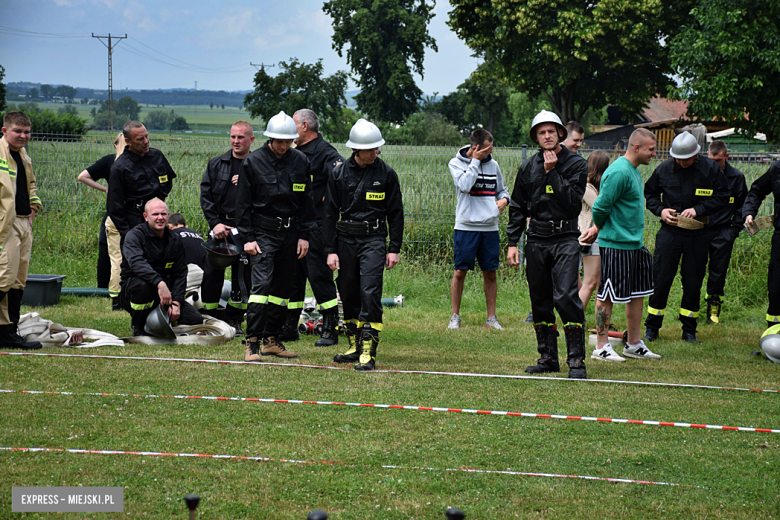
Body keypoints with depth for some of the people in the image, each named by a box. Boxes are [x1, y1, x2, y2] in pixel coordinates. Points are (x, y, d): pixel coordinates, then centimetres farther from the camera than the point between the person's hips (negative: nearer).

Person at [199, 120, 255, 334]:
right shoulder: (216, 164, 9)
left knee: (243, 276, 3)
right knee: (212, 272, -1)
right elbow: (206, 196, 6)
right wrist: (215, 223, -4)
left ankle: (235, 321, 15)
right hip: (220, 225, 1)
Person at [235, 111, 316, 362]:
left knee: (282, 287, 8)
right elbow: (243, 203, -1)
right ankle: (252, 343, -17)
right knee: (262, 282, -16)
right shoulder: (253, 162, -4)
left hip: (291, 233, 4)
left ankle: (272, 340, 18)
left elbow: (307, 201, 11)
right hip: (263, 233, -4)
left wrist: (304, 235, 5)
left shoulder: (301, 161, 5)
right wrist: (247, 238, -7)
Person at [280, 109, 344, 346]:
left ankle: (330, 329, 1)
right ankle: (290, 327, 18)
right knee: (292, 275, 11)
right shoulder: (295, 152, 16)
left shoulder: (324, 152, -12)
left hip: (315, 226, -8)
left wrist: (330, 198, -18)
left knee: (319, 276, -5)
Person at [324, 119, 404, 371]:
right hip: (346, 238, 3)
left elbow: (396, 213, 6)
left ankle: (368, 352, -15)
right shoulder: (339, 173, 2)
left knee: (370, 292, -14)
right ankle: (355, 346, 22)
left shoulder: (386, 173, 0)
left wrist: (394, 249, 1)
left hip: (374, 239, -3)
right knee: (348, 293, 7)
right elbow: (330, 213, 6)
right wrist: (331, 250, 0)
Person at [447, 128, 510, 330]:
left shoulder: (493, 165, 11)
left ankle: (491, 317, 14)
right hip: (466, 226, -4)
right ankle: (455, 317, 9)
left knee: (490, 273, 6)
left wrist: (504, 199, 0)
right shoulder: (456, 163, -1)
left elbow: (501, 189, 22)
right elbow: (465, 185, -17)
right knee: (460, 272, -2)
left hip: (490, 227, 4)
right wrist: (475, 161, -11)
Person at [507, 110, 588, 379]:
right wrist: (512, 242, 8)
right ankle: (548, 357, 16)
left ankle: (576, 359, -13)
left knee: (566, 296, -16)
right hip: (536, 239, 4)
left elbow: (572, 202, -13)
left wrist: (552, 173, -15)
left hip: (565, 238, -4)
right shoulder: (528, 167, 10)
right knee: (540, 300, 7)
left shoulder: (576, 164, -1)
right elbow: (518, 207, 14)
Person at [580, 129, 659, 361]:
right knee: (607, 295, -1)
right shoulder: (619, 172, -18)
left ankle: (634, 344, 23)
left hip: (635, 243, 10)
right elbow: (601, 206, -18)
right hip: (616, 244, -10)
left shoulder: (634, 170, 15)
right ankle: (601, 346, 6)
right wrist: (598, 229, -1)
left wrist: (597, 229, 12)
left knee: (638, 293, 13)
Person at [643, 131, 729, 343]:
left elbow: (722, 196, -2)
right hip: (669, 231, 0)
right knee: (660, 279, -1)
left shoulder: (711, 169, -4)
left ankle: (689, 330, 17)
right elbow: (649, 194, 14)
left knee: (693, 282, 5)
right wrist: (660, 210, -5)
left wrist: (698, 209, -14)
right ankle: (652, 327, 10)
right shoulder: (664, 169, 1)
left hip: (698, 235, 0)